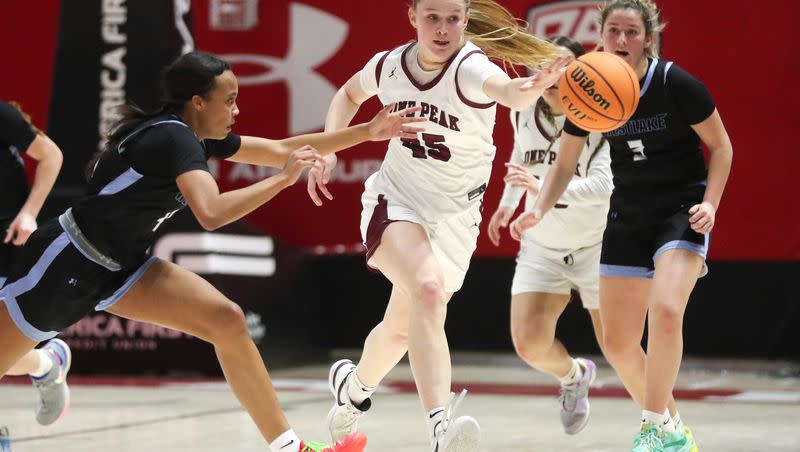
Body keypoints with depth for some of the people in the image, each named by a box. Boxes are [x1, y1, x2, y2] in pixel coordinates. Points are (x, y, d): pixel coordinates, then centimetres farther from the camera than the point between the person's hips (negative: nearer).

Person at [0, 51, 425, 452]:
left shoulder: (195, 136, 4)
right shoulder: (174, 138, -23)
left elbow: (282, 149, 13)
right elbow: (211, 213, -39)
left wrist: (369, 131, 11)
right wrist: (283, 179, -29)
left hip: (120, 265, 9)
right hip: (66, 263, -9)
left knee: (227, 322, -3)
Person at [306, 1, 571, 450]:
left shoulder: (470, 67, -21)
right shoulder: (389, 66, -9)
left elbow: (506, 90, -47)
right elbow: (349, 95, 16)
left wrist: (532, 86, -70)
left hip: (454, 217, 0)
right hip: (395, 201, 0)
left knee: (403, 328, 14)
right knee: (429, 288, -30)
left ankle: (354, 384, 49)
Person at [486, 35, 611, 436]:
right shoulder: (524, 112, -5)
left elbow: (602, 185, -36)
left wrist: (543, 188, -49)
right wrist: (508, 202, 24)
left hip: (596, 247, -4)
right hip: (541, 248, 4)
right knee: (529, 343, -12)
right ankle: (574, 376, 24)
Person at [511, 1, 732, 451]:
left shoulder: (676, 83, -16)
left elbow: (721, 146, -4)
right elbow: (565, 163, 7)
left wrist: (710, 203, -16)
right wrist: (540, 209, -9)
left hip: (682, 211, -5)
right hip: (628, 218, 5)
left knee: (665, 311, -29)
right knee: (617, 342, 4)